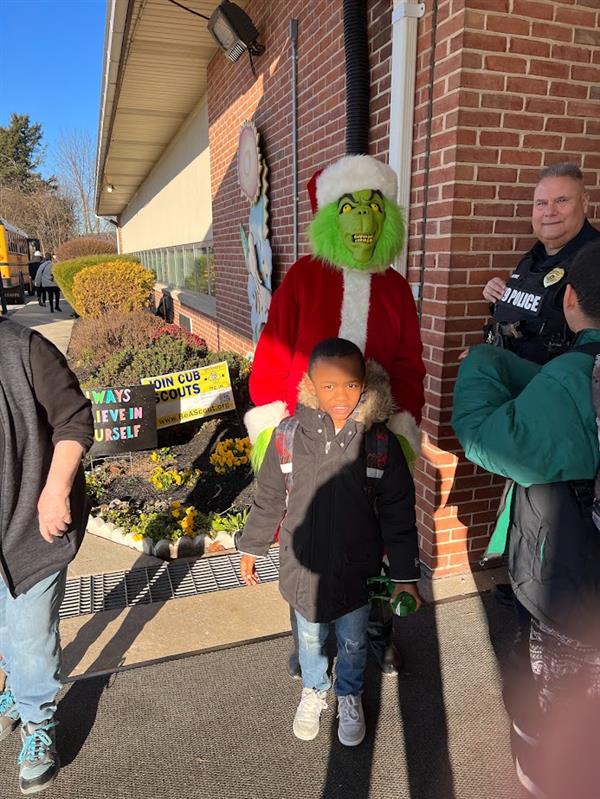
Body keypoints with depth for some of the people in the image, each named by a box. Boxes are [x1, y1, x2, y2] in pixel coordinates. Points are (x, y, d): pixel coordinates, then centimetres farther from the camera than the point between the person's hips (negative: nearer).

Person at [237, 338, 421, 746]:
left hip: (357, 567, -1)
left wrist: (405, 575, -6)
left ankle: (350, 697, 52)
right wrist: (251, 547, 7)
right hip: (304, 565, 1)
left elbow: (398, 514, -9)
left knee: (353, 642, 22)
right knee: (310, 637, 24)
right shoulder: (289, 436, -15)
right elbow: (269, 498, -1)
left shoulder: (381, 442, -17)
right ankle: (313, 690, 54)